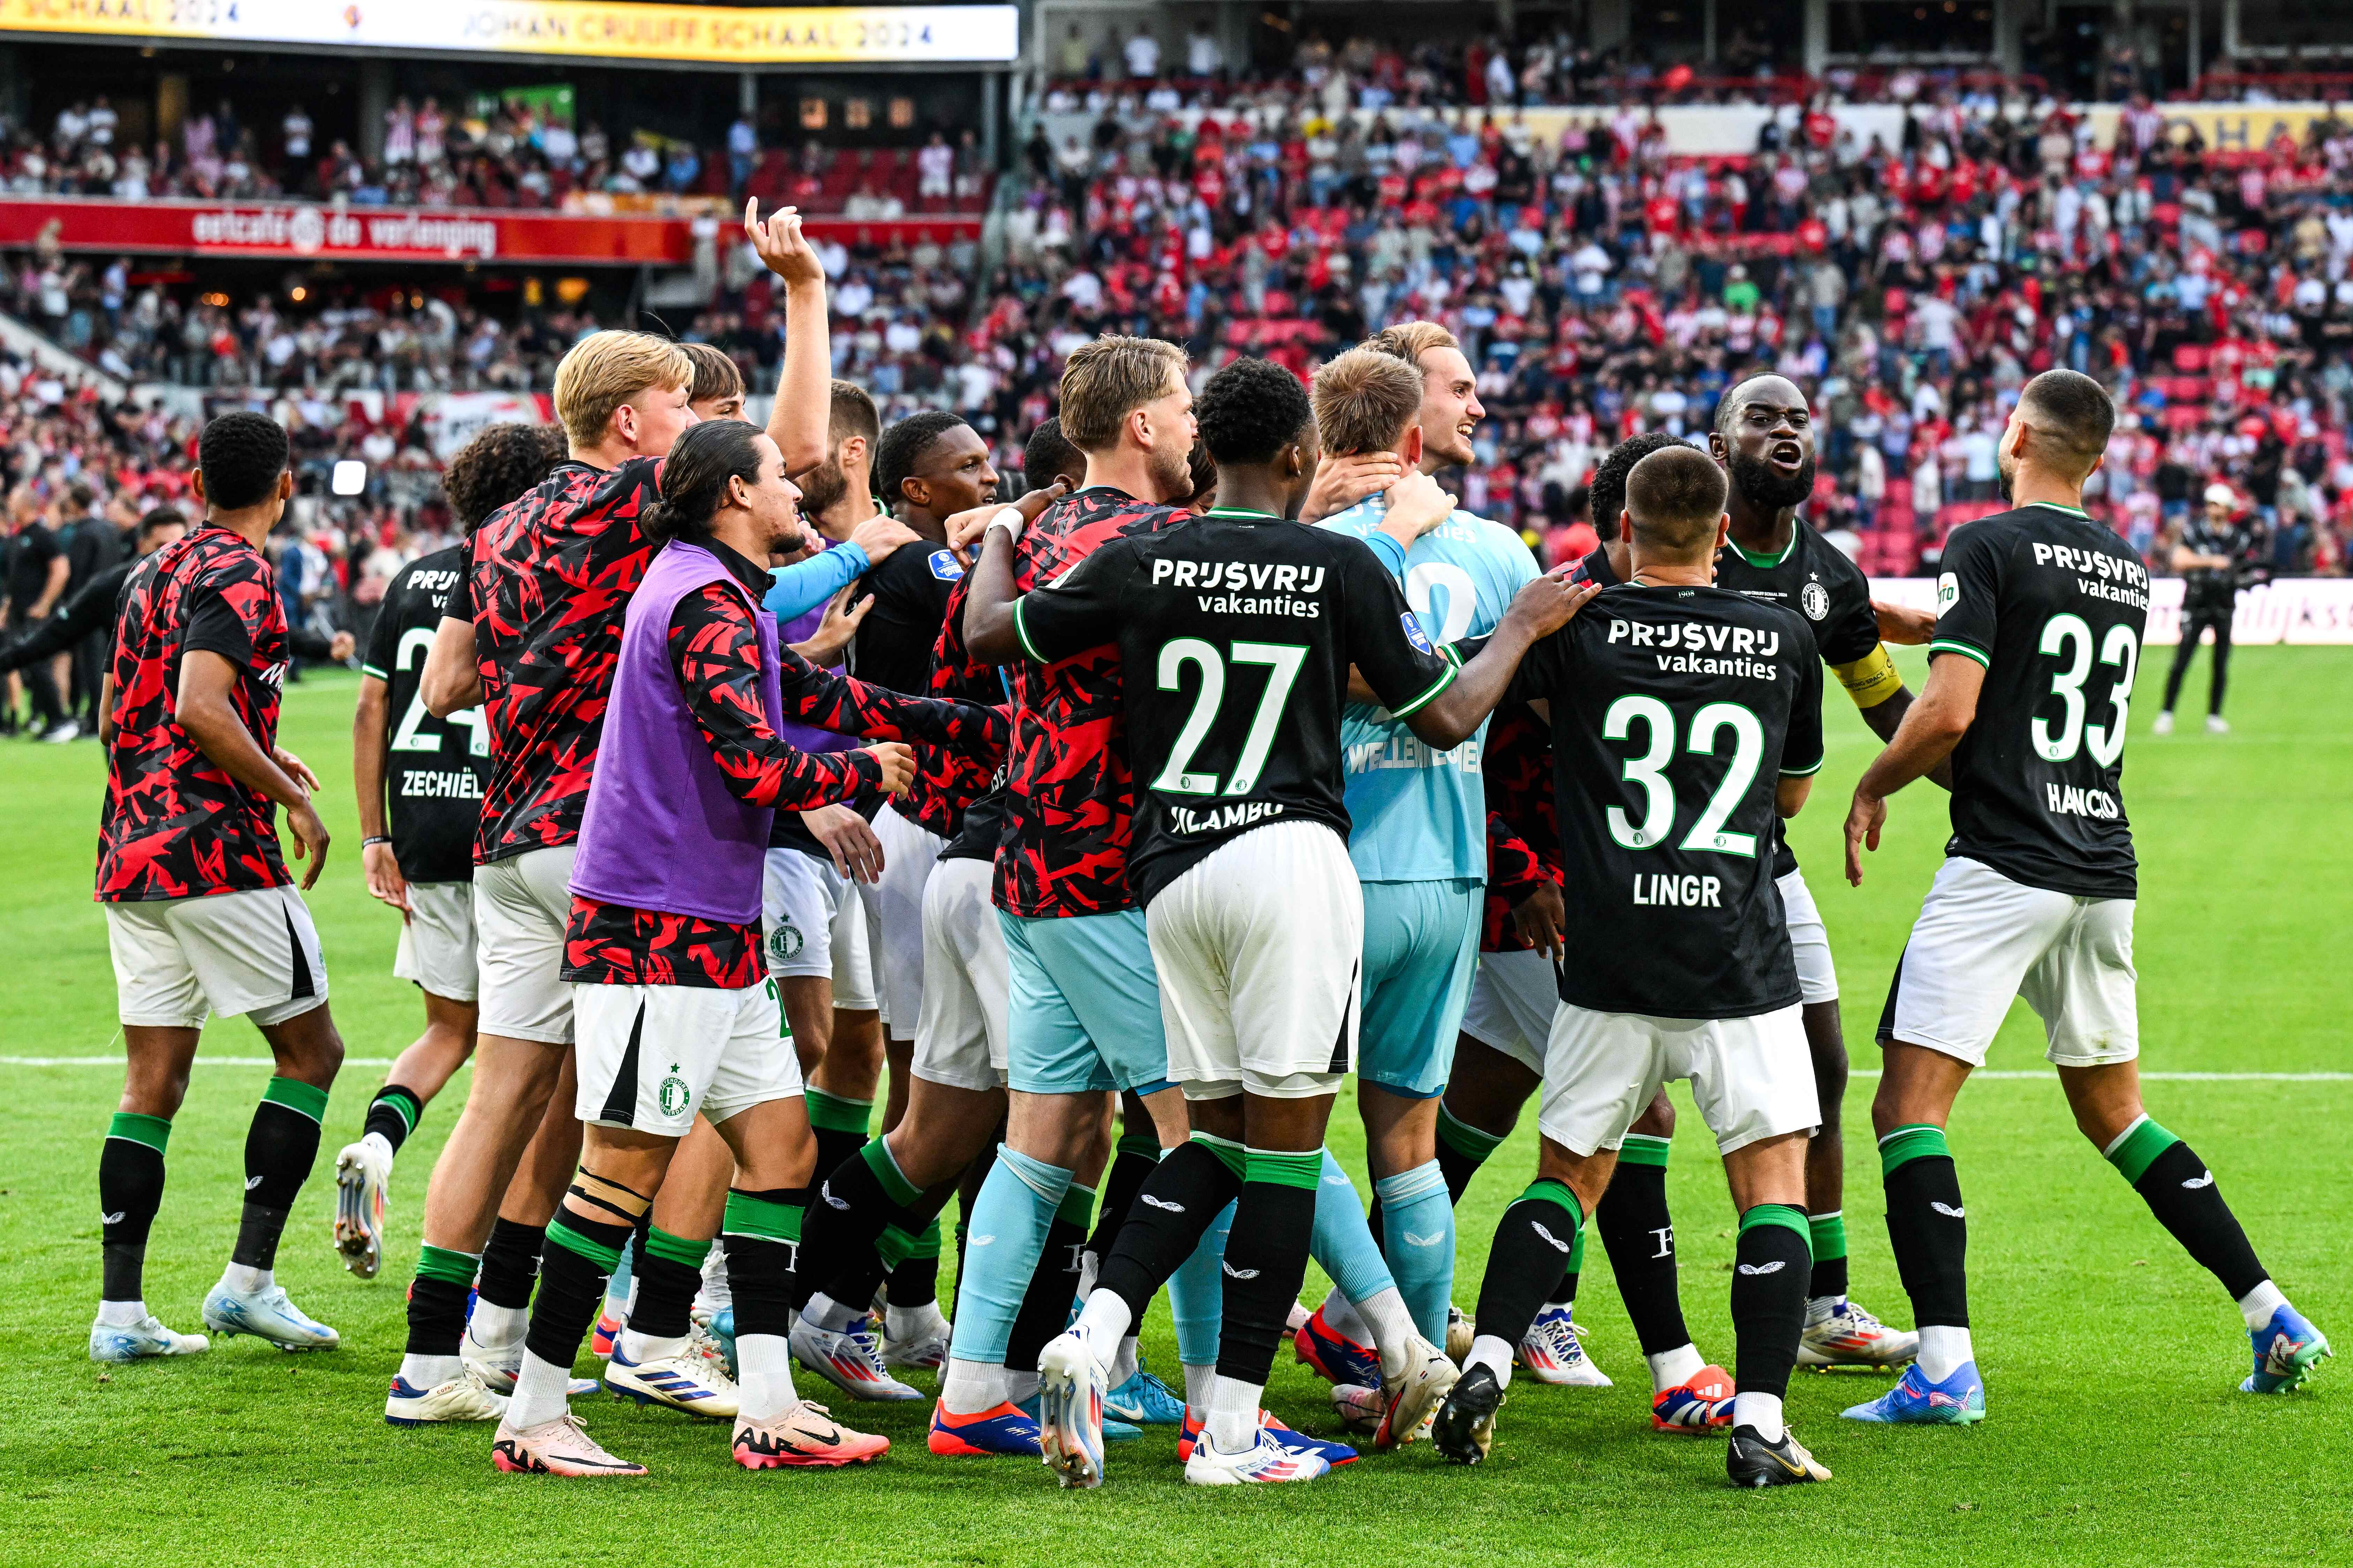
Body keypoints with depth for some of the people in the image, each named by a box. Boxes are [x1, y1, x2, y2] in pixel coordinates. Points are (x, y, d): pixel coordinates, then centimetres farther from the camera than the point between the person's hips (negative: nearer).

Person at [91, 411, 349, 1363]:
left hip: (130, 852, 8)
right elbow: (200, 708, -24)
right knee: (311, 1048, 4)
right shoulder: (240, 580, -10)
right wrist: (291, 796, -15)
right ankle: (249, 1279, -3)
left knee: (154, 1079, 8)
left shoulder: (152, 572, 16)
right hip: (218, 853, -8)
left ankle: (120, 1311, 3)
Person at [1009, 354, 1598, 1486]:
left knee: (1219, 1138, 15)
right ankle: (1232, 1431, -1)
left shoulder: (1142, 563, 4)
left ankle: (1092, 1336, -6)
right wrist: (1522, 628, 19)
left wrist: (1000, 538, 34)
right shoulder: (1346, 566, -3)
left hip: (1170, 871, 4)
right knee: (1285, 1145, 0)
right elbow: (1445, 718, 4)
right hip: (1291, 854, -4)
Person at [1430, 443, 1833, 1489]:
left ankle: (1484, 1367, 1)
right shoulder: (1784, 640, 3)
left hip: (1609, 961, 1)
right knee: (1773, 1183, 3)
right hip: (1742, 962, -1)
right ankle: (1759, 1423, -7)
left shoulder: (1580, 627, -3)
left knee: (1567, 1175, 15)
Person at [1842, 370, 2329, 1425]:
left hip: (2003, 866, -7)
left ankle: (1945, 1367, -19)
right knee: (2114, 1113, 19)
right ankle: (2275, 1320, 15)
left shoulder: (1990, 547, -8)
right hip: (2106, 871, 7)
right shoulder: (2128, 569, 14)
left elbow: (1949, 713, -17)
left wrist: (1872, 787, 2)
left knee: (1909, 1107, -7)